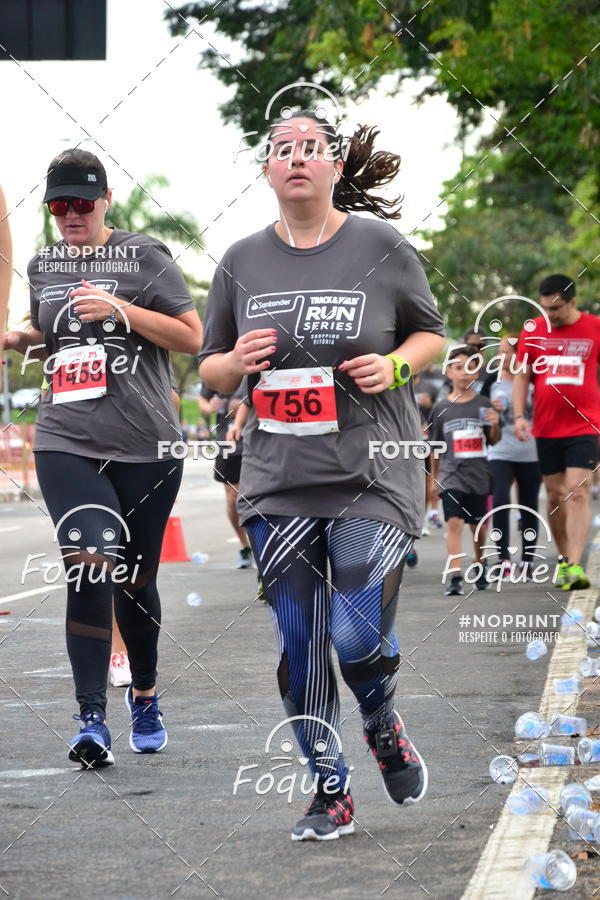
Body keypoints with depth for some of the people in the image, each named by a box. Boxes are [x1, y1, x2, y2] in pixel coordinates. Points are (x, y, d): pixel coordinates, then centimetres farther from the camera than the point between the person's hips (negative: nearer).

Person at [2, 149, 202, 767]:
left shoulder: (144, 256, 0)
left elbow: (192, 338, -4)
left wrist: (122, 310, -15)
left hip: (145, 445, -1)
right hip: (65, 443, 2)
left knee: (134, 581, 9)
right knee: (89, 569, -17)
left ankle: (145, 696, 33)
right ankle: (92, 720, -16)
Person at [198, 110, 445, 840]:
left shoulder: (381, 247, -1)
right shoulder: (242, 261, 6)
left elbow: (432, 334, 11)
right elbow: (209, 369, 13)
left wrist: (396, 365, -10)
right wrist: (237, 362, -9)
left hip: (371, 477, -3)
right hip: (277, 484, 3)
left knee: (358, 636, -10)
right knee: (298, 645, 2)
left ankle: (381, 726, 25)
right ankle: (330, 793, 16)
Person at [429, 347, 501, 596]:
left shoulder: (483, 404, 1)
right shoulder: (441, 409, 2)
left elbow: (494, 441, 5)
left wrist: (495, 426, -16)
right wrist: (434, 477, 12)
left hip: (478, 474, 1)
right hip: (451, 474, -1)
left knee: (477, 526, 13)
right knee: (454, 522, -15)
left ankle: (480, 564, 37)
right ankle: (455, 577, -20)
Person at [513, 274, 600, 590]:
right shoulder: (533, 331, 4)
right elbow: (522, 375, 8)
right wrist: (518, 415, -3)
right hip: (546, 428, 3)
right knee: (554, 495, 9)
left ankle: (574, 566, -18)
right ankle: (564, 558, 23)